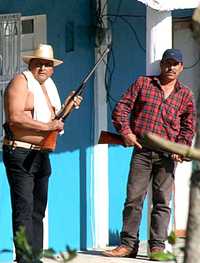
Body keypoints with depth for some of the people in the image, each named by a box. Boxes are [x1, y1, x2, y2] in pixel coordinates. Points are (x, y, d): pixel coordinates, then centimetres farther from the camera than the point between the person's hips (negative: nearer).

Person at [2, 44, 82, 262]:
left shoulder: (49, 86, 17)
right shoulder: (21, 81, -9)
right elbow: (15, 117, -21)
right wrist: (47, 126, -21)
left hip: (41, 155, 9)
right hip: (20, 153, -9)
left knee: (38, 210, 11)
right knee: (24, 210, -11)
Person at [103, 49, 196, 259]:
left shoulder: (185, 95, 14)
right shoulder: (143, 83, 11)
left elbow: (188, 126, 14)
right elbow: (121, 108, 7)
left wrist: (181, 146, -3)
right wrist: (125, 132, -6)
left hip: (167, 154, 1)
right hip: (141, 150, -1)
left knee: (162, 201, 0)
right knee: (133, 198, -2)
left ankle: (157, 246, 3)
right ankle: (128, 244, 3)